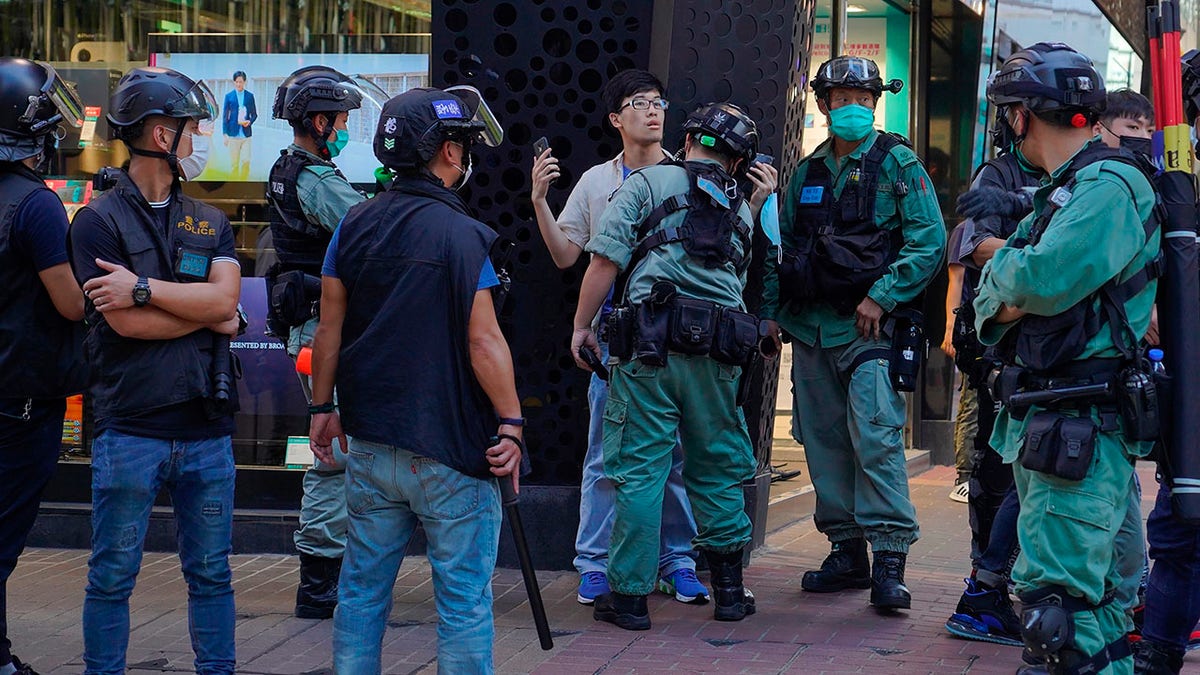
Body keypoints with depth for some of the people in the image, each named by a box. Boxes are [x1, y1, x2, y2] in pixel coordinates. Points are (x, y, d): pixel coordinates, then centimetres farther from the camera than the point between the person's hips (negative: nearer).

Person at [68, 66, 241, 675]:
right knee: (112, 576, 3)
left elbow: (225, 299, -6)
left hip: (206, 428, 4)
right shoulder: (99, 222, -3)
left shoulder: (209, 223, 12)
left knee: (210, 573, 10)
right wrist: (207, 314, -4)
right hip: (130, 430, -4)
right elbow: (126, 323, -14)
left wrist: (144, 289, -14)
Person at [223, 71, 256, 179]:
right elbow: (225, 116, 5)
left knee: (246, 161, -8)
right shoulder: (229, 96, 4)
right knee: (234, 163, 3)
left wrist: (249, 122, -10)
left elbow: (254, 114, 12)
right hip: (233, 133, 0)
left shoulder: (250, 96, 6)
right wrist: (225, 134, 0)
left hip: (246, 134, 0)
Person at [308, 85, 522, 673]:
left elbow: (329, 329, 8)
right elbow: (483, 342, -16)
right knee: (464, 597, 1)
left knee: (362, 590, 13)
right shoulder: (462, 235, -12)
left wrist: (322, 408, 18)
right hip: (450, 449, -6)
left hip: (370, 443, 6)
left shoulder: (354, 225, 5)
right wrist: (511, 424, -10)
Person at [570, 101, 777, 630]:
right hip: (718, 352, 4)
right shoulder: (741, 209, 19)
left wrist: (582, 325, 3)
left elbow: (607, 259, -4)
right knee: (717, 468, 15)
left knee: (639, 469, 0)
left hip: (650, 344, -3)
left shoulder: (648, 182, 6)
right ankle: (729, 588, 20)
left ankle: (630, 593, 2)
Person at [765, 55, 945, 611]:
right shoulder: (806, 172, 16)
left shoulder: (897, 163, 0)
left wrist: (881, 297, -13)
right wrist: (773, 307, 10)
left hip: (871, 325, -6)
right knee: (824, 441, 7)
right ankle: (847, 551, 16)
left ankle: (890, 558, -14)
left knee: (875, 436, -15)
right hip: (811, 326, 6)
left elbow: (929, 240, -7)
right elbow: (783, 246, 22)